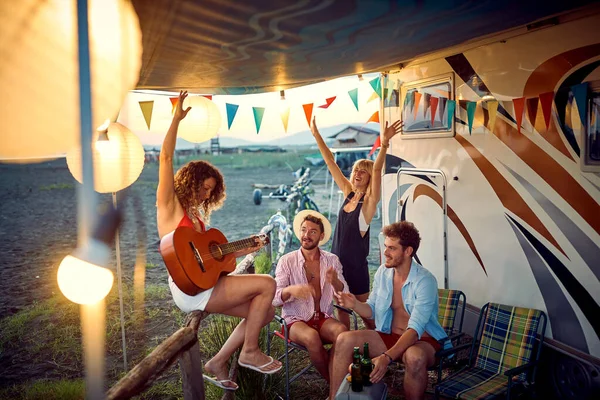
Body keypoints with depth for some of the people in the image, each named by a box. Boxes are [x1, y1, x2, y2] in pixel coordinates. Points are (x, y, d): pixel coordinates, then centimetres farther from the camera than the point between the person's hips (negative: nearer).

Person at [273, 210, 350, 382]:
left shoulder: (332, 260, 4)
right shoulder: (287, 261, -3)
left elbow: (345, 295, -4)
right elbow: (274, 298, -11)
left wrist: (335, 281, -28)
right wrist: (290, 290, -34)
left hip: (324, 318, 2)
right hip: (296, 320, -2)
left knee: (342, 331, -30)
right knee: (312, 337, -33)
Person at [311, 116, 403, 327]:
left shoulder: (369, 200, -10)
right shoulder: (348, 193, 4)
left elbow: (377, 170, -27)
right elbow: (331, 163, 4)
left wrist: (384, 143, -41)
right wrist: (316, 134, 4)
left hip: (356, 266, -6)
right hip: (337, 262, 6)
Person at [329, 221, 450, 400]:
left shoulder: (425, 281, -20)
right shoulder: (382, 272, -1)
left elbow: (415, 329, -28)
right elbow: (372, 310, 9)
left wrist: (387, 357, -41)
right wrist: (354, 304, -14)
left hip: (423, 340, -5)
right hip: (390, 336, 5)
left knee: (414, 358, -40)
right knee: (345, 340, -17)